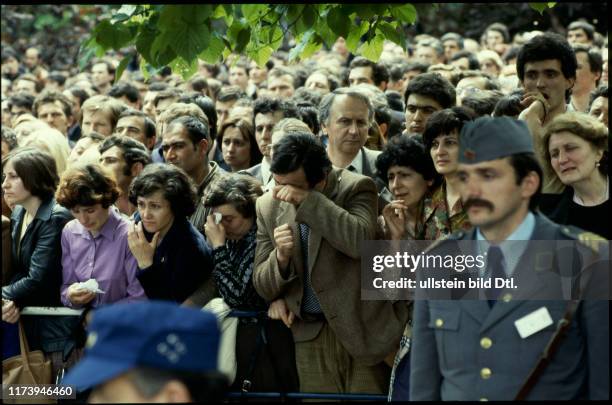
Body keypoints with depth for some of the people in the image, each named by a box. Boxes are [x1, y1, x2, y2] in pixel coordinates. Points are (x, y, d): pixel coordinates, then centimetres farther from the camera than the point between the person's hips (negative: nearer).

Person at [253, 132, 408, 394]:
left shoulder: (356, 188, -8)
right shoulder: (268, 206, 3)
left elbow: (361, 242, -27)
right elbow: (263, 287, 5)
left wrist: (308, 200, -29)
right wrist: (281, 256, -16)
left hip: (362, 329, -3)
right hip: (310, 337, 3)